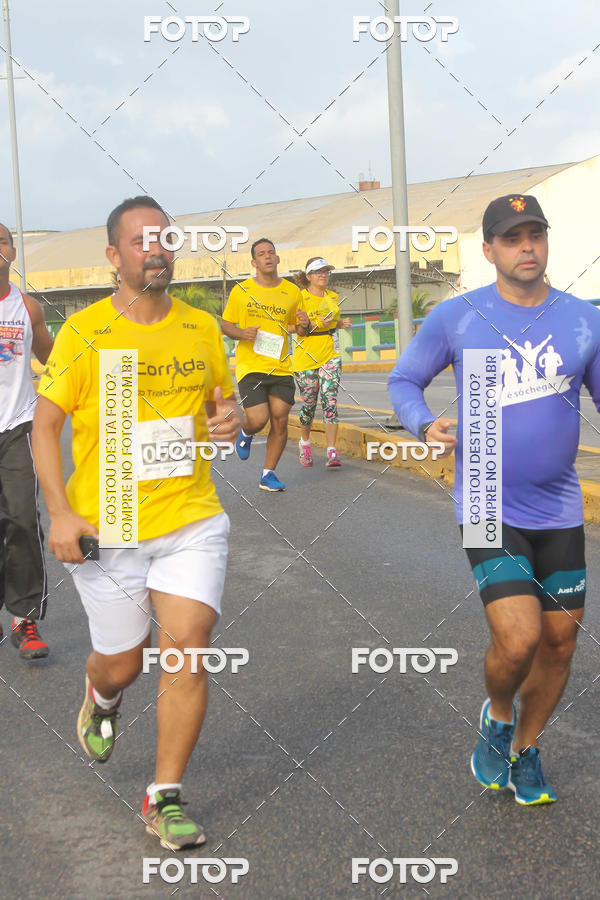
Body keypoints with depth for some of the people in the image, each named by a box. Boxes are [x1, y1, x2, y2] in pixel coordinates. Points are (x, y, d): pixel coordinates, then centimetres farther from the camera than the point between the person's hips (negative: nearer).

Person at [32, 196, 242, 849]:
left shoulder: (202, 328, 5)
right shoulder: (83, 332, -5)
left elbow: (224, 404, 18)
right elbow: (45, 425, -3)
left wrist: (229, 420, -7)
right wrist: (60, 512, -13)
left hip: (190, 519, 2)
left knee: (187, 649, -9)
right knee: (123, 663, 11)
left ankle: (164, 800, 9)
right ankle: (101, 695, 51)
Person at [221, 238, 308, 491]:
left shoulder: (292, 292, 7)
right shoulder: (240, 291, 1)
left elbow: (298, 329, 17)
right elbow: (225, 325, 9)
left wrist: (303, 325, -7)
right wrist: (241, 333, -12)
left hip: (281, 368, 3)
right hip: (249, 366, -2)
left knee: (280, 421, -1)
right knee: (258, 419, -13)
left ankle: (268, 475, 15)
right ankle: (246, 433, 26)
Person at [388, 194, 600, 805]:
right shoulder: (455, 317, -4)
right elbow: (403, 380, 5)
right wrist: (423, 424, -16)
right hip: (488, 508, -3)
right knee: (518, 640, -16)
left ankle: (524, 751, 36)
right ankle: (497, 718, 19)